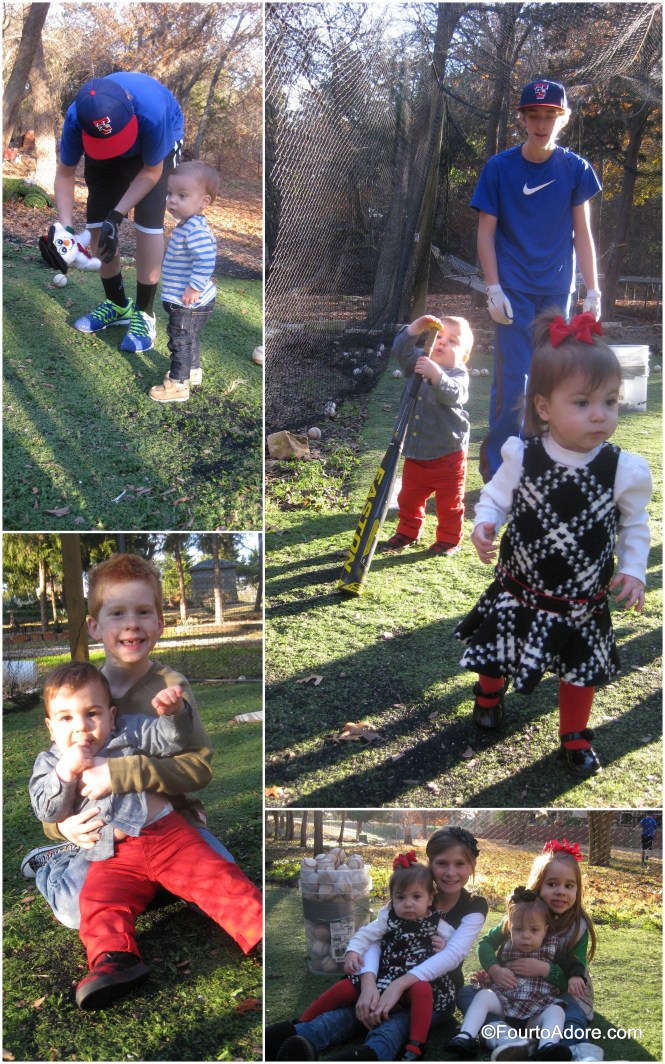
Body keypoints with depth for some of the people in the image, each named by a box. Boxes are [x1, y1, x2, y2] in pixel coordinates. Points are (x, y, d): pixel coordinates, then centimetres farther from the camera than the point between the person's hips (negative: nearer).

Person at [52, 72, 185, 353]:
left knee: (148, 221, -18)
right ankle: (117, 304, 20)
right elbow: (65, 173, -18)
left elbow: (151, 172, -26)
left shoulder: (151, 112, -44)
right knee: (98, 222, 0)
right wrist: (65, 225, -32)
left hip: (157, 141, -3)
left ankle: (144, 313, -6)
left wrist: (116, 216, -33)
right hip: (101, 150, 3)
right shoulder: (76, 119, -35)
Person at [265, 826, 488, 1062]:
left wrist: (399, 985, -35)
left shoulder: (475, 907, -3)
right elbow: (373, 937, -12)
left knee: (396, 1021, -36)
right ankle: (292, 1039, -59)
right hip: (393, 983, 2)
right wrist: (368, 982, -34)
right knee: (364, 1008, -31)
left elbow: (453, 954, -21)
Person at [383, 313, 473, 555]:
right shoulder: (419, 362, 4)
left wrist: (436, 375, -50)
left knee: (449, 502, 7)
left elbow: (453, 394, -34)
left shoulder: (458, 374, -14)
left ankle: (449, 539, 23)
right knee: (409, 498, 18)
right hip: (415, 453, 5)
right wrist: (417, 327, -21)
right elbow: (401, 349, -8)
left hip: (447, 455, -5)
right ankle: (408, 533, 36)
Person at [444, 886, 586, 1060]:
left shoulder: (551, 951, 8)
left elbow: (572, 965, 6)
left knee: (556, 1012, -30)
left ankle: (547, 1048, -58)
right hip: (504, 1003, 2)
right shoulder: (506, 949, 14)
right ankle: (466, 1038, -35)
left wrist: (575, 977, -16)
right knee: (483, 995, -21)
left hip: (536, 1014, -2)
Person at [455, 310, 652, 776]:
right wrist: (484, 523, -23)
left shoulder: (623, 469, -17)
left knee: (582, 669, 16)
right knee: (496, 652, 21)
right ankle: (489, 695, 56)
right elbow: (496, 496, -4)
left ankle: (575, 736, 42)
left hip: (583, 601, 0)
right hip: (520, 592, 0)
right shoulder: (522, 457, -19)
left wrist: (633, 570, -9)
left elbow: (635, 524, -1)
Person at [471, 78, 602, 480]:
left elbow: (582, 233, 4)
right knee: (513, 382, -5)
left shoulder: (576, 169, 2)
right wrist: (494, 289, -10)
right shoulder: (499, 167, -3)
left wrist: (593, 290, -1)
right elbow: (486, 232, -2)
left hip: (557, 292, 3)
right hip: (515, 292, -2)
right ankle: (496, 469, 4)